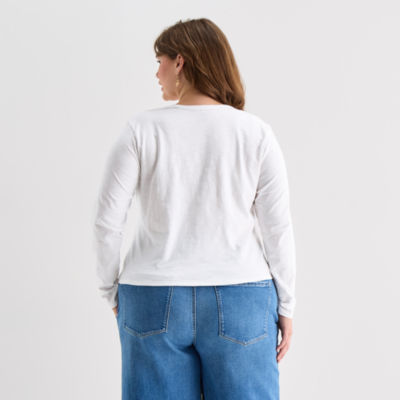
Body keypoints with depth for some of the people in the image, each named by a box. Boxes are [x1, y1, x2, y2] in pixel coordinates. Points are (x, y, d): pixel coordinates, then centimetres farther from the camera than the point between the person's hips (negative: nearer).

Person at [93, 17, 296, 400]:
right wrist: (285, 305, 6)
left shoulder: (141, 129, -5)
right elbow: (277, 228, -4)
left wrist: (111, 291, 9)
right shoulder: (256, 132, -4)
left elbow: (107, 221, -5)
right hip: (240, 303, 0)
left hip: (155, 304, 0)